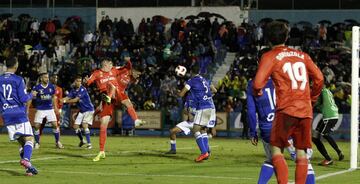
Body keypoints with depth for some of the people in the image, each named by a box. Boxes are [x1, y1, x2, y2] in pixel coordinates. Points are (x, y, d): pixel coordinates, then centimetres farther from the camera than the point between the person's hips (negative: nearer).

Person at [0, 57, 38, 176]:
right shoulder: (18, 80, -7)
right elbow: (24, 99, -10)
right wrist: (32, 95, 9)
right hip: (19, 114, -5)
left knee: (21, 141, 11)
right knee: (29, 138, -6)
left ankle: (28, 167, 4)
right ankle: (26, 159, -33)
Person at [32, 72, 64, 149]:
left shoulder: (51, 87, -1)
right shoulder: (37, 87, -12)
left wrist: (55, 106, 15)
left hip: (50, 109, 2)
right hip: (40, 110, -2)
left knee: (55, 125, -5)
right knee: (37, 126, -6)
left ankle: (57, 142, 9)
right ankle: (37, 143, 12)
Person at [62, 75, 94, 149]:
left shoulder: (83, 90, -19)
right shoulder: (73, 90, 3)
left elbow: (76, 100, -26)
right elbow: (68, 97, -8)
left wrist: (65, 101, -29)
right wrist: (62, 100, -30)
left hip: (89, 110, -8)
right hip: (82, 111, 8)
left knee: (84, 125, -21)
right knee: (75, 126, 5)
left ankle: (89, 143, -18)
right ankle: (82, 140, 26)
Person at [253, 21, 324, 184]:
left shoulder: (269, 57, 1)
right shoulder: (302, 55, 16)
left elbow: (258, 84, -8)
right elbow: (319, 78, 12)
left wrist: (257, 92, 14)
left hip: (286, 110, -4)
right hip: (306, 110, 4)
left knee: (276, 150, 0)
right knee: (301, 153, 7)